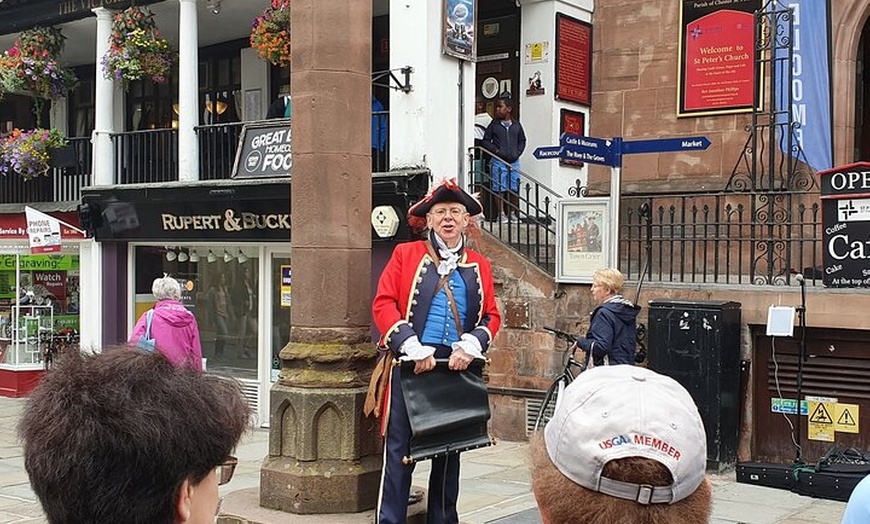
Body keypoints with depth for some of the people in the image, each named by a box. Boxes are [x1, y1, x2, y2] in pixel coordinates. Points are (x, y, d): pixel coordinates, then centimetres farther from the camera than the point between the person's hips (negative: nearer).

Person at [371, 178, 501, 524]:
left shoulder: (479, 266, 13)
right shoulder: (405, 254, 5)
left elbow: (491, 316, 10)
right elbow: (383, 304, -3)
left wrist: (470, 346, -10)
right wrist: (413, 348, -15)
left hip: (458, 367, 3)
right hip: (412, 365, -3)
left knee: (449, 452, 10)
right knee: (400, 450, -2)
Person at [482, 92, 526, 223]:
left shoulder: (516, 125, 9)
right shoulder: (494, 125, 3)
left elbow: (522, 141, 17)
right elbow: (486, 141, 4)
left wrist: (518, 152, 2)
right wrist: (496, 150, -9)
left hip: (514, 162, 2)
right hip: (499, 162, -2)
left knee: (514, 189, 3)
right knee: (500, 189, -3)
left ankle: (513, 213, 13)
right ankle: (502, 213, 4)